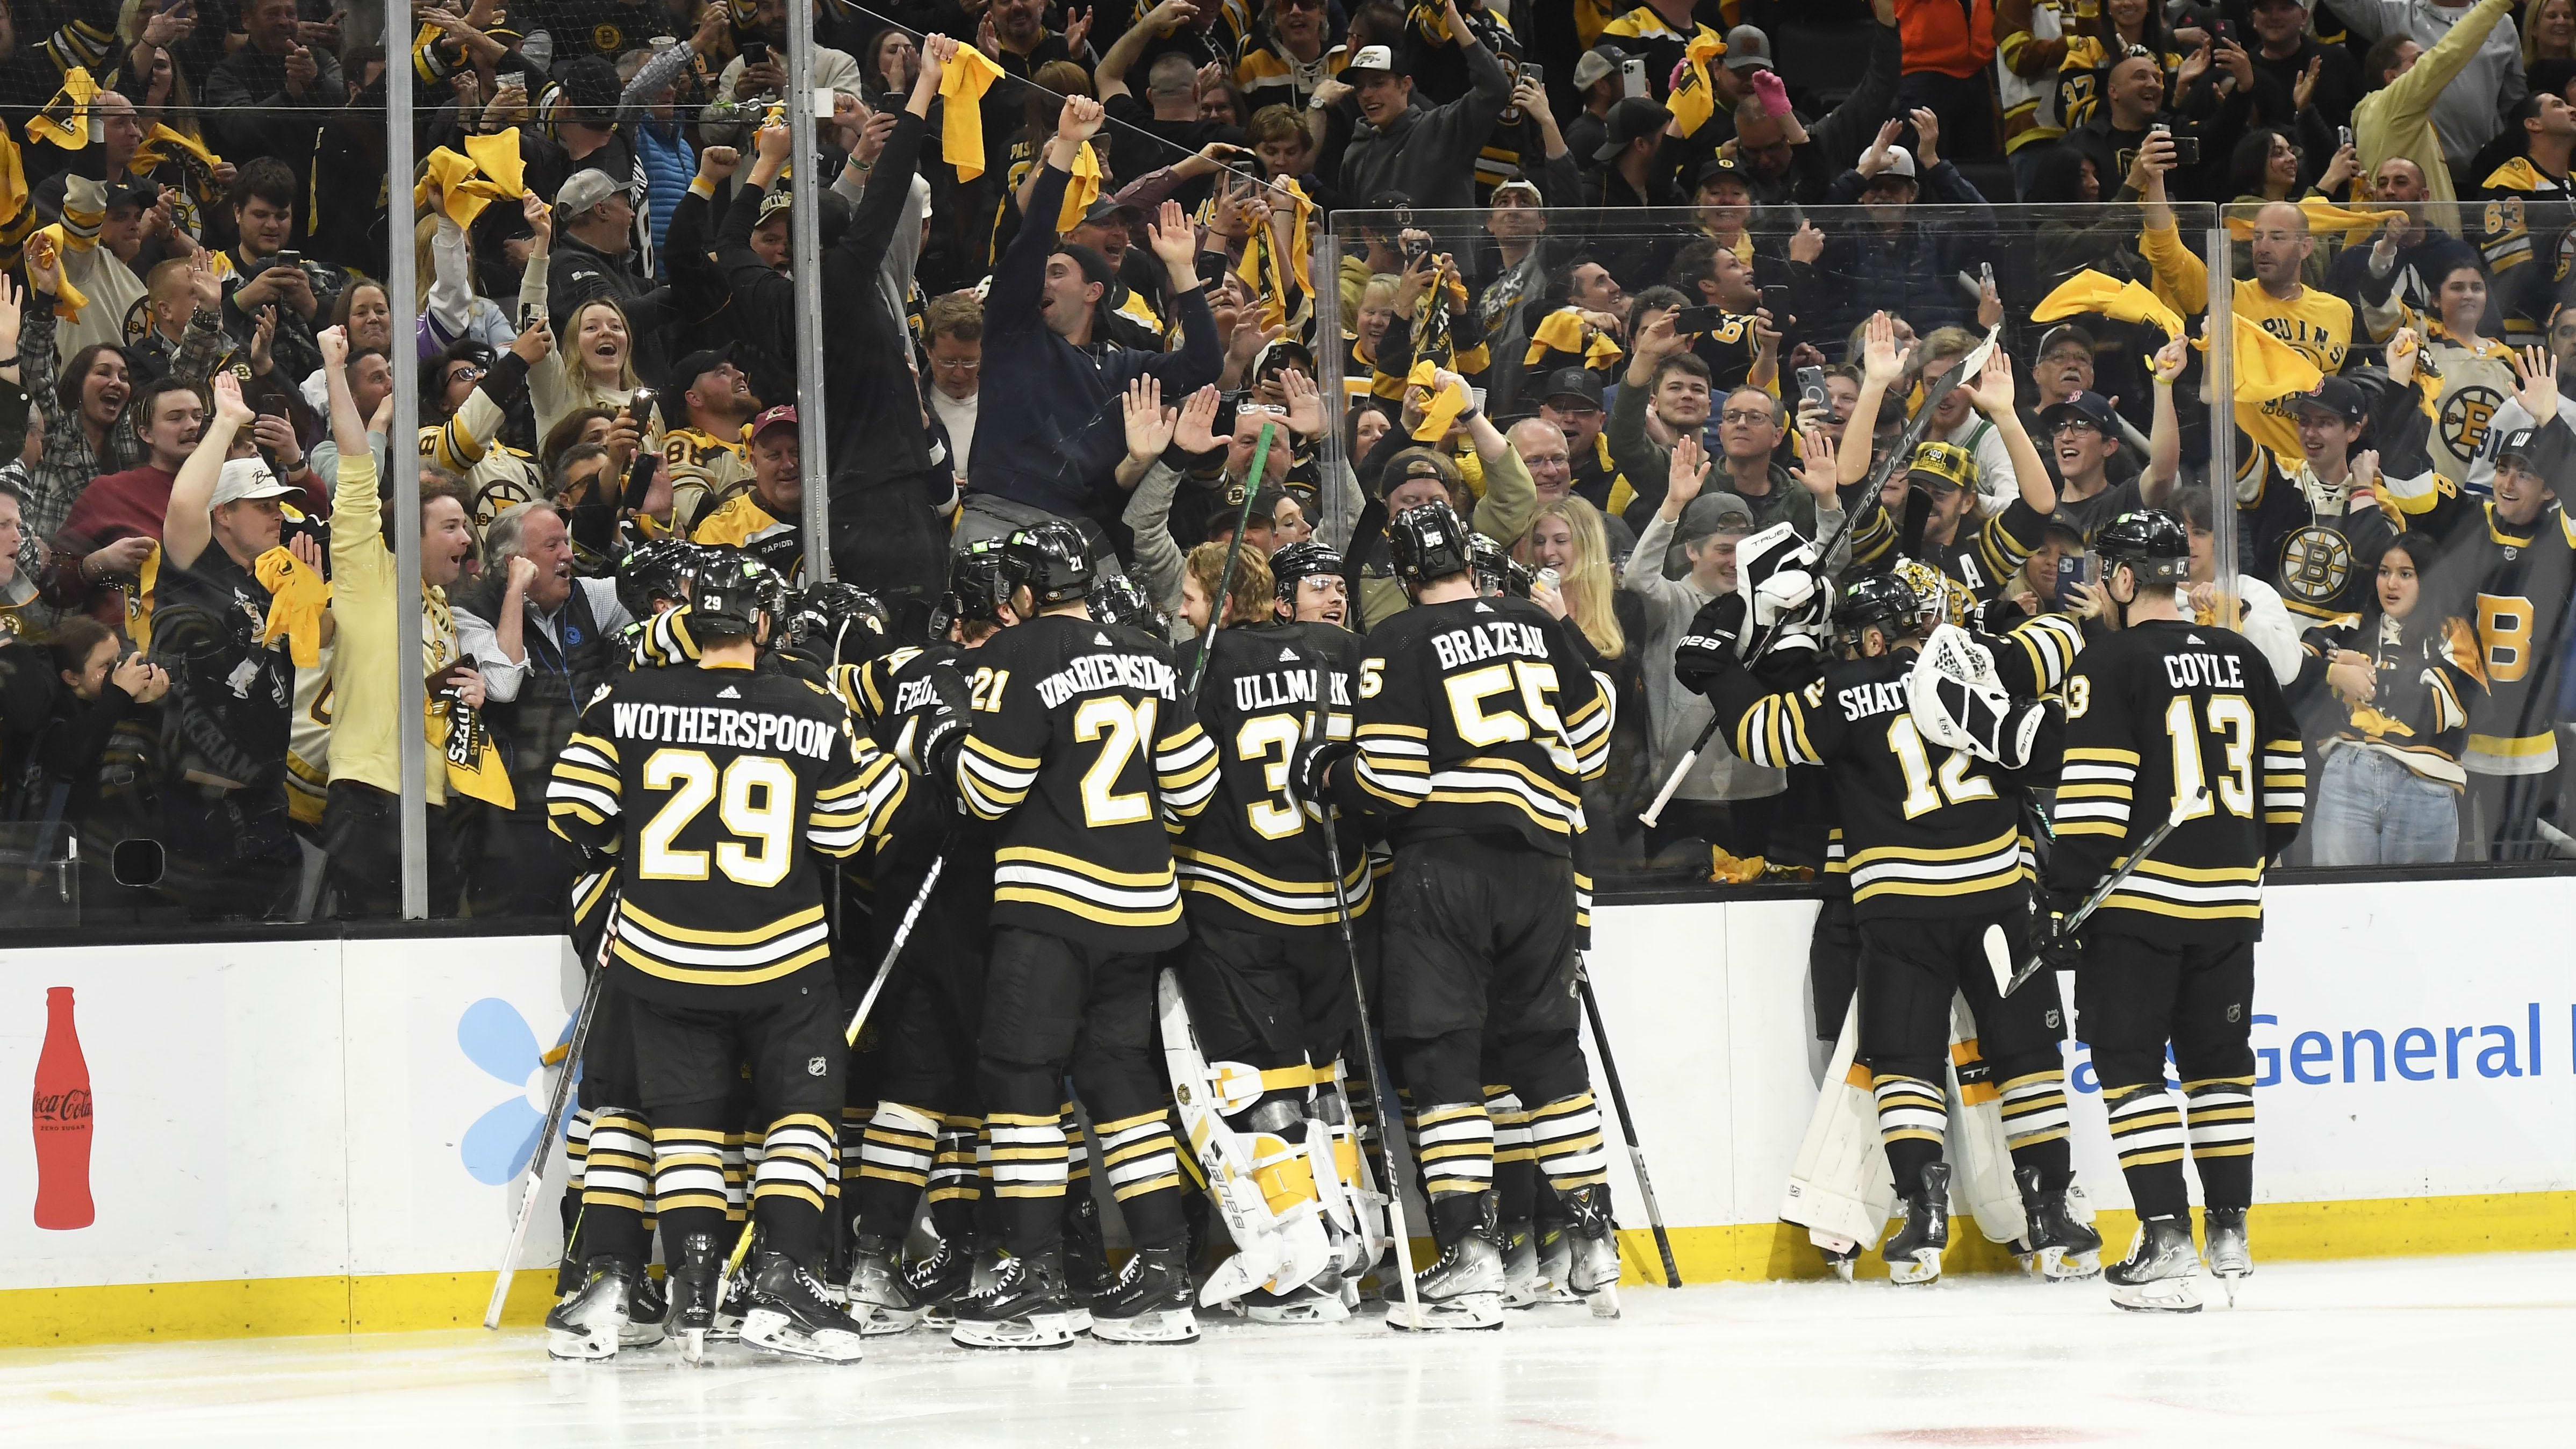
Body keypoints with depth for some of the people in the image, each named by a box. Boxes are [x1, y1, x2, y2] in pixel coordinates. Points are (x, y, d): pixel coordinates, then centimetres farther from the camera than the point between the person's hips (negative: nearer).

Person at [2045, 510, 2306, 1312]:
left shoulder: (2112, 661, -9)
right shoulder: (2240, 658, 11)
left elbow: (2094, 796, -15)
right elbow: (2285, 777, 17)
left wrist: (2065, 899, -10)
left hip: (2140, 894, -6)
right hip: (2230, 899, 6)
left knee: (2131, 1062, -2)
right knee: (2217, 1058, 17)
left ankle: (2166, 1241, -11)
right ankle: (2230, 1231, 21)